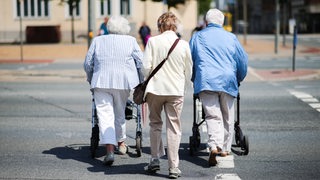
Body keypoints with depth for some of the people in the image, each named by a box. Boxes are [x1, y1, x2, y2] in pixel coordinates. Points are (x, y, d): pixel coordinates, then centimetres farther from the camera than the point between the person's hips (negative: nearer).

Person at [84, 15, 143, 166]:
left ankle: (110, 150, -18)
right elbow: (141, 62, 4)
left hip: (101, 82, -1)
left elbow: (87, 64, 11)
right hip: (123, 82, 1)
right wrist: (141, 80, 18)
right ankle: (121, 143, 36)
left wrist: (91, 80, 25)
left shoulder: (97, 40, 11)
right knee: (120, 113, 19)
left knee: (105, 115, -5)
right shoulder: (130, 41, 9)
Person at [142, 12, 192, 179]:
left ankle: (155, 159, 20)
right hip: (176, 90, 0)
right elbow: (189, 71, 7)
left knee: (155, 124, 17)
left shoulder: (153, 41, -5)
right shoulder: (183, 44, -1)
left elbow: (146, 67, -8)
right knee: (174, 127, 4)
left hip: (155, 89, 0)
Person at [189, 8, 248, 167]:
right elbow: (243, 60, 13)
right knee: (227, 117, 13)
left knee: (212, 115, -8)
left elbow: (189, 60, 15)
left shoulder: (197, 37, 10)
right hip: (228, 81, 1)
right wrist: (239, 79, 29)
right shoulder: (231, 38, 12)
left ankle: (214, 145, -29)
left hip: (206, 81, -1)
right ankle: (225, 148, 20)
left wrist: (194, 79, 28)